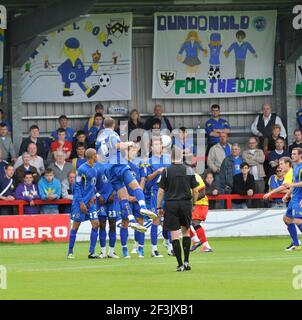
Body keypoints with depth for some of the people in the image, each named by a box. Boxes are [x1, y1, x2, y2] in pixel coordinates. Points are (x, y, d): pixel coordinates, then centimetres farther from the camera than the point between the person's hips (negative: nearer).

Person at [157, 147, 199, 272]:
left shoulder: (166, 171, -4)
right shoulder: (189, 170, 1)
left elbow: (161, 191, -5)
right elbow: (195, 191, 2)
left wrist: (159, 207, 3)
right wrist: (193, 204, 17)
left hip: (171, 205, -2)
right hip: (186, 203, 2)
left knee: (174, 234, 1)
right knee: (186, 231, 19)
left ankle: (180, 264, -3)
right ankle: (186, 261, 11)